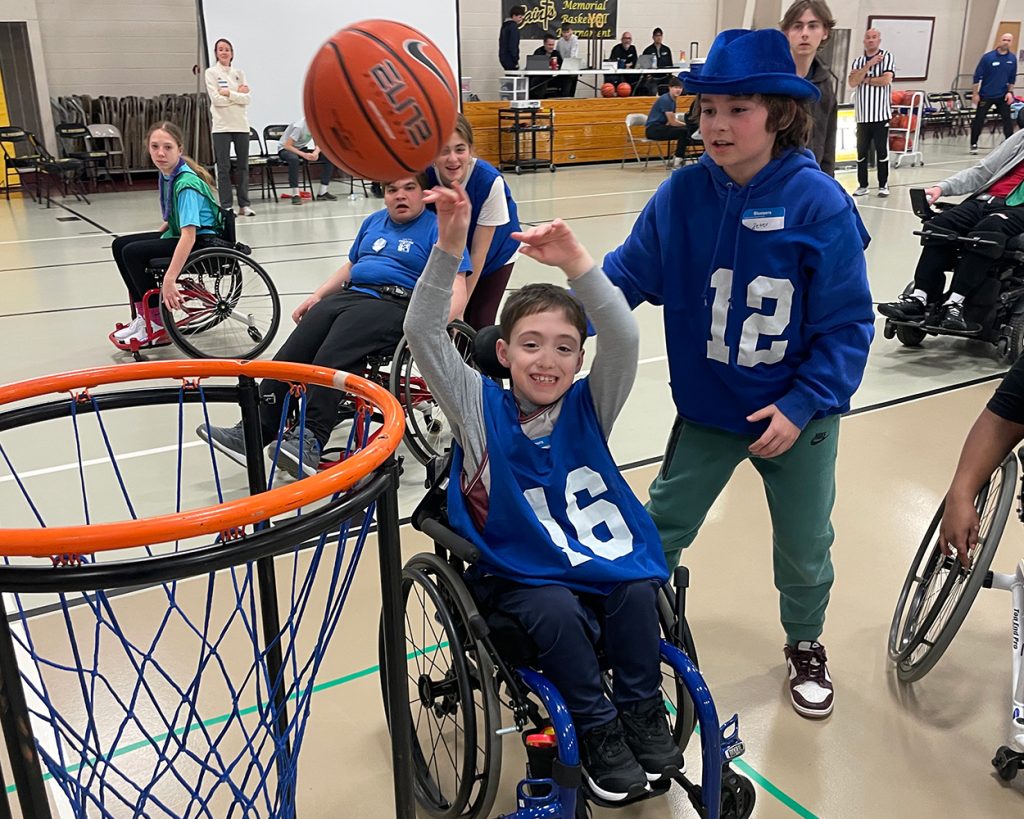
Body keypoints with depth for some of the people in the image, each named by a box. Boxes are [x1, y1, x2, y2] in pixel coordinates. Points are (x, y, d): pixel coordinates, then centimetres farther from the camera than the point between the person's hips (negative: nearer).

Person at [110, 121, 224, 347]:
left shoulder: (186, 184, -25)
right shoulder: (167, 174, 0)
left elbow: (189, 235, -34)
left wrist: (169, 280, -39)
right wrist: (156, 237, 11)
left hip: (202, 241, -10)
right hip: (179, 234, 10)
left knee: (133, 252, -18)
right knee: (120, 245, 9)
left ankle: (155, 320, -3)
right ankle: (142, 315, 12)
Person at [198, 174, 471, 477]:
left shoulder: (437, 228, 2)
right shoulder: (373, 222, 25)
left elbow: (456, 290, -8)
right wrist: (317, 296, 20)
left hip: (393, 303, -6)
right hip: (350, 294, 7)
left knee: (331, 358, -32)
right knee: (291, 352, -18)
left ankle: (309, 442, -37)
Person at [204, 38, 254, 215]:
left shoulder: (239, 73, 11)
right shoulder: (211, 72, 2)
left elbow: (247, 99, -1)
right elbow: (216, 99, -10)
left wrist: (228, 93, -11)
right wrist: (238, 94, -7)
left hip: (241, 124, 3)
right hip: (222, 126, -3)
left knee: (243, 166, 4)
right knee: (223, 168, -2)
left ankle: (244, 204, 11)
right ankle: (226, 206, 1)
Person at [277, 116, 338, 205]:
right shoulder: (299, 126, -29)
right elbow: (287, 145, -27)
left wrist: (316, 152, -23)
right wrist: (304, 155, -37)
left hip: (301, 149, 7)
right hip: (285, 149, -7)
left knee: (329, 157, -11)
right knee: (294, 159, -43)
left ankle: (323, 192, -8)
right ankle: (295, 195, -36)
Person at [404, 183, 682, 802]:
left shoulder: (588, 407, -1)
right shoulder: (481, 408, -3)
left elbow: (624, 339, -18)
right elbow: (424, 333, -14)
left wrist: (578, 263, -32)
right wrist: (449, 246, -27)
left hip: (603, 561, 2)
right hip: (520, 573, -1)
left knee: (637, 592, -25)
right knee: (557, 610, -29)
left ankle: (643, 714, -1)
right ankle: (599, 731, -7)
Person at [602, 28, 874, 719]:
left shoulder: (819, 203, -19)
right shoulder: (683, 194, -12)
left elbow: (847, 324, -16)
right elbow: (629, 274, -10)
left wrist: (802, 406, -21)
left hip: (797, 416, -1)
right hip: (706, 409, 2)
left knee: (805, 546, 18)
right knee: (660, 531, 13)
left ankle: (806, 645, 47)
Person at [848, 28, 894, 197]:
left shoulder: (886, 57, 1)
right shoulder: (858, 61, 11)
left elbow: (886, 79, -12)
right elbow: (852, 82, -4)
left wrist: (865, 79, -2)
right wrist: (869, 65, -9)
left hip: (881, 113, -3)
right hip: (862, 114, 3)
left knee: (882, 150, 0)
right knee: (861, 151, 6)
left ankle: (883, 185, 7)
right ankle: (862, 185, 14)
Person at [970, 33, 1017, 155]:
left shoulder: (1012, 59, 2)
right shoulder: (988, 57, -10)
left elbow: (1012, 78, 11)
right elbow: (977, 76, -7)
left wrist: (1010, 92, 1)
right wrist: (975, 93, -9)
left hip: (1003, 96, 3)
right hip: (986, 95, -3)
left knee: (1008, 120, -2)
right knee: (978, 120, 2)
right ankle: (974, 145, 15)